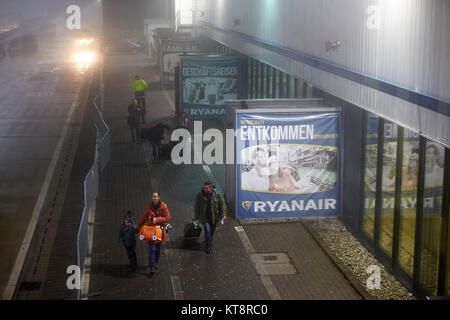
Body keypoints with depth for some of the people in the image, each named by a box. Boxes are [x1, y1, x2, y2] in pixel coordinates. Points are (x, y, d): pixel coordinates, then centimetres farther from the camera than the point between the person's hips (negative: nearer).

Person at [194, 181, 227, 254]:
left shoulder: (217, 194, -9)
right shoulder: (200, 195, -7)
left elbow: (222, 204, -3)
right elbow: (197, 206, 2)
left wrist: (223, 214, -12)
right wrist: (196, 217, 5)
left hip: (214, 217, 1)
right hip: (205, 217, -1)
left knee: (212, 231, 14)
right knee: (207, 231, -12)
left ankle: (208, 243, 38)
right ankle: (208, 247, -2)